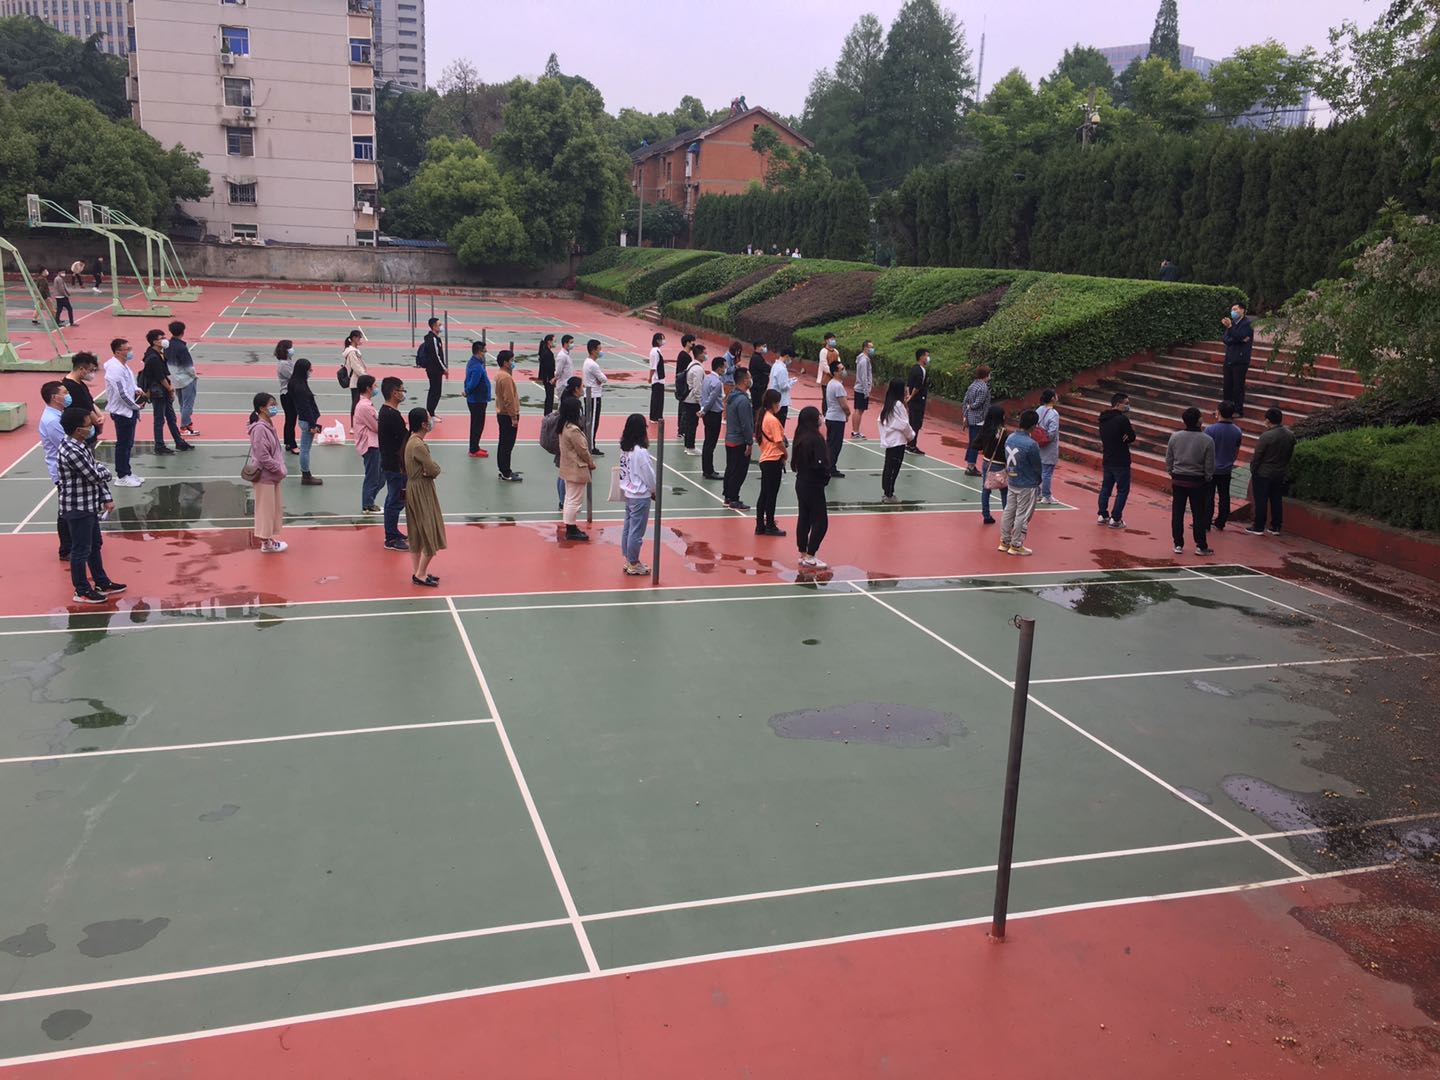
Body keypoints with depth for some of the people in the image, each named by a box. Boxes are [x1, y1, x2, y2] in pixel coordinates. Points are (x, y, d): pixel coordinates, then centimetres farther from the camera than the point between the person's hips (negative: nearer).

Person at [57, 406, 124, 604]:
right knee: (81, 550, 4)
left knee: (94, 545, 20)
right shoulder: (72, 452, -26)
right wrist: (103, 469, 1)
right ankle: (82, 591, 17)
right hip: (77, 508, -10)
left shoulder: (81, 444, 5)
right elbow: (96, 476, -23)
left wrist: (107, 498, 2)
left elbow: (99, 473, 8)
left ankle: (102, 583, 34)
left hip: (88, 505, 10)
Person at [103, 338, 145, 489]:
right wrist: (136, 406, -12)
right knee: (123, 444, -1)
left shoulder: (123, 366, 10)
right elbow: (122, 394, -24)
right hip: (121, 412, -10)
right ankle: (121, 477, 7)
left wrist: (136, 390, 3)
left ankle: (127, 472, 27)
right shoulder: (115, 368, -21)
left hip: (129, 411, 10)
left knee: (128, 444, 17)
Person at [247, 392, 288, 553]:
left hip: (273, 475, 9)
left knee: (276, 507, 17)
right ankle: (266, 543, 15)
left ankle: (269, 538, 29)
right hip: (265, 476, -9)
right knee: (266, 509, 3)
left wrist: (280, 468, 6)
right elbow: (263, 457, -24)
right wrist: (279, 470, -15)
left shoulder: (268, 425, 7)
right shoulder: (259, 429, -21)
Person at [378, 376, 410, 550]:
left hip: (389, 462, 10)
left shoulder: (385, 411, 8)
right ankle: (391, 539, 6)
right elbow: (406, 439, -22)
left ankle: (393, 532, 32)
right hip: (396, 465, -10)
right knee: (396, 501, -1)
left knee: (392, 499, 20)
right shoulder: (393, 415, -24)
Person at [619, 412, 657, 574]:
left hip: (628, 494, 8)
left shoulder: (625, 448, 1)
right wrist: (654, 490, 4)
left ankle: (628, 561, 27)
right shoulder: (641, 452, -22)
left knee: (628, 528, 16)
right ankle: (633, 565, 12)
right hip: (640, 497, -8)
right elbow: (649, 475, -15)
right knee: (636, 531, 2)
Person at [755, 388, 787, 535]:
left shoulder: (762, 417, 8)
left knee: (764, 494, 13)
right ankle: (770, 526, 9)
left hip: (764, 460, 8)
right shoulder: (773, 420, -17)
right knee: (771, 495, 1)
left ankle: (760, 526, 17)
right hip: (774, 461, -8)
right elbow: (779, 442, -17)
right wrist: (786, 455, 1)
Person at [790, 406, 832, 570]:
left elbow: (795, 461, 10)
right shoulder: (815, 438, -19)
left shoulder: (800, 437, 5)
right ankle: (810, 557, 0)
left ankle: (803, 555, 20)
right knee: (821, 521, 0)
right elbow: (820, 464, -23)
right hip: (813, 485, -8)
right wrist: (826, 475, -6)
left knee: (804, 519, 14)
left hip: (801, 482, 8)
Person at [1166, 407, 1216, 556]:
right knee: (1199, 515, 6)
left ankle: (1178, 544, 13)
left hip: (1178, 480, 2)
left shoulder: (1175, 437, -4)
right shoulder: (1207, 440, -12)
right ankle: (1201, 546, 13)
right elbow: (1209, 466, -7)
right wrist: (1207, 479, 8)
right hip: (1197, 482, -2)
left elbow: (1168, 461, 4)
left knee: (1177, 514, 8)